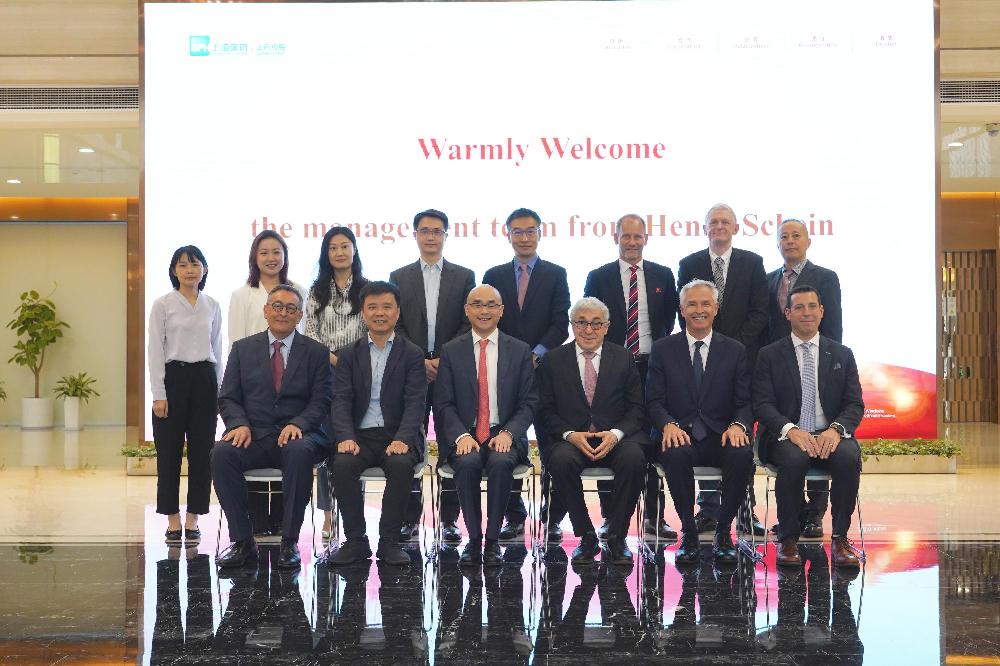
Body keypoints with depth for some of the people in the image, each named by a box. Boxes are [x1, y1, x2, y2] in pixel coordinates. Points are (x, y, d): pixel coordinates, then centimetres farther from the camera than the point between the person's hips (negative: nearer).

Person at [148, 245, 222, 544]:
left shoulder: (212, 306, 9)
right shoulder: (163, 305, -1)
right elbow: (156, 351, -4)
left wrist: (219, 389, 9)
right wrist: (158, 394, -10)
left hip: (205, 379, 3)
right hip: (173, 377, -3)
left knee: (202, 450, 4)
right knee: (169, 450, 1)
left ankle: (193, 518, 13)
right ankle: (172, 518, 11)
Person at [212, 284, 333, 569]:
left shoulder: (316, 352, 9)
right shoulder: (243, 348, 14)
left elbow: (321, 401, 2)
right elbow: (228, 398, 10)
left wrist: (297, 424, -18)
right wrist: (240, 424, -12)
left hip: (297, 436, -2)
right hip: (253, 436, 2)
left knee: (299, 452, -37)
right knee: (222, 452, -30)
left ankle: (289, 542, -26)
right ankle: (242, 541, -20)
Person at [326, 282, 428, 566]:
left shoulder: (412, 354, 7)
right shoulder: (349, 355, 13)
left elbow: (415, 402, -3)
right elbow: (341, 400, 3)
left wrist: (402, 439, -21)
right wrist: (345, 438, -16)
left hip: (397, 437, -1)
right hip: (360, 436, 2)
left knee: (401, 464, -33)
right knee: (342, 464, -29)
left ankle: (389, 541, -18)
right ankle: (355, 541, -14)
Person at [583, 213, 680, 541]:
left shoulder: (663, 276, 9)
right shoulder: (599, 277, 5)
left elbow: (670, 319, 12)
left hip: (652, 366, 1)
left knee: (653, 440, 4)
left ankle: (654, 516, 12)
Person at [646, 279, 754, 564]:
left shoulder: (735, 351, 10)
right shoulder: (662, 349, 8)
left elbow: (745, 403, 6)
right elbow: (654, 401, 2)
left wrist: (738, 425, -17)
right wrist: (668, 424, -20)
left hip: (721, 437, 1)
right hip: (680, 436, -1)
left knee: (742, 454, -32)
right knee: (676, 454, -36)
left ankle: (723, 531, -14)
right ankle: (688, 532, -18)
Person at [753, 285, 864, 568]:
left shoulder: (842, 354, 14)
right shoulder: (770, 355, 8)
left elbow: (855, 404, 7)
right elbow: (763, 404, -1)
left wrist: (836, 429, -16)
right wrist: (791, 430, -21)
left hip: (830, 436, 2)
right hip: (788, 437, -2)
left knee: (849, 457, -32)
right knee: (794, 459, -36)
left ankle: (840, 537, -16)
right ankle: (788, 539, -18)